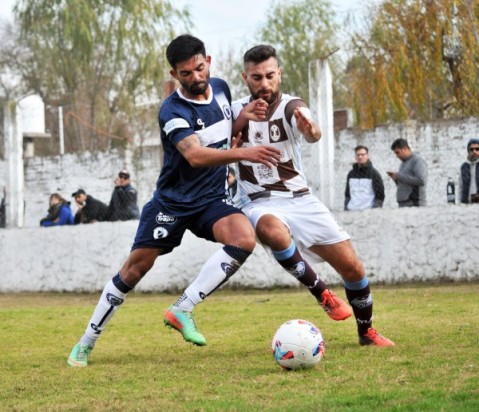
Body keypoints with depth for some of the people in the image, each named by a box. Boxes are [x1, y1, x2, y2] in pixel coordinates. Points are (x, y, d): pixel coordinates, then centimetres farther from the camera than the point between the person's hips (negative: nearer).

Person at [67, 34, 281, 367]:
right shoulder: (173, 111, -20)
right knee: (136, 267, -2)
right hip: (172, 202, -4)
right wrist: (243, 153, -48)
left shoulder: (221, 88, 0)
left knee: (245, 238, -25)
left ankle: (183, 310, -20)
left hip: (212, 200, 4)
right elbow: (195, 155, -37)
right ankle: (88, 341, 15)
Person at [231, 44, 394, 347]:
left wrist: (311, 130, -58)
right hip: (260, 204, -1)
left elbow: (313, 135, -33)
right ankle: (321, 292, -17)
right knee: (275, 232, -38)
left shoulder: (291, 107, -10)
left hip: (300, 199, 1)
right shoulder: (236, 111, 0)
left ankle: (367, 331, 21)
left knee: (352, 266, -4)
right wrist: (241, 120, -21)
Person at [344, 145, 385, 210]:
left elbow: (380, 195, -2)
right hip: (351, 211, 4)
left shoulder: (374, 174, 1)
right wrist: (346, 208, 9)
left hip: (368, 211, -4)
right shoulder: (351, 174, 16)